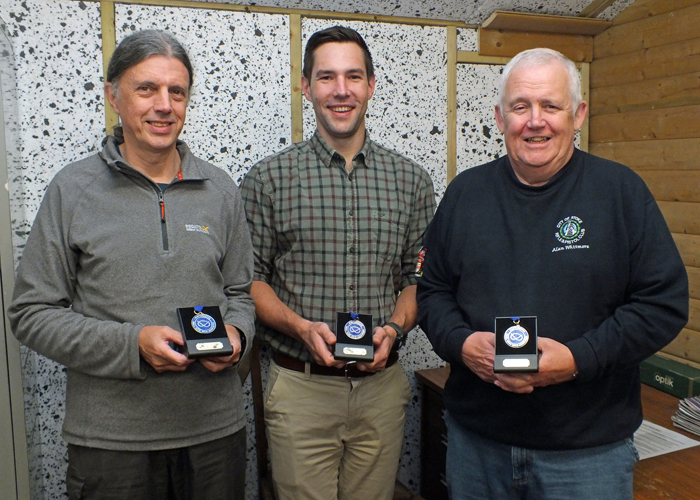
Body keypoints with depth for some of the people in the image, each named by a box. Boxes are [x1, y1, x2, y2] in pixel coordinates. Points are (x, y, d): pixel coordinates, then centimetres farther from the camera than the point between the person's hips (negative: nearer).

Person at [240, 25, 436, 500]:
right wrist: (301, 326, -16)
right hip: (300, 386, -2)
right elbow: (249, 277, -1)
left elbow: (419, 277, 7)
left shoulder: (411, 180, 3)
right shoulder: (268, 178, -3)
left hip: (381, 384, 2)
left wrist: (395, 328, -10)